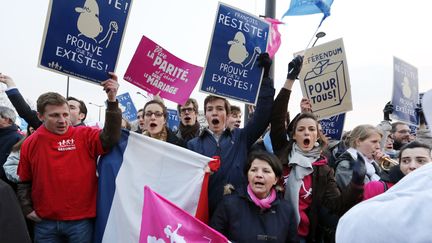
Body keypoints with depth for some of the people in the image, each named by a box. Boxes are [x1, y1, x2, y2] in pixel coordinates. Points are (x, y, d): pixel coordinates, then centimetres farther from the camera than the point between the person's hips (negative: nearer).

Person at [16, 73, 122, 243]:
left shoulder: (84, 135, -5)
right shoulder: (30, 144, 2)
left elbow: (110, 139, -25)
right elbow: (24, 182, 13)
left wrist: (112, 101, -33)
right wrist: (27, 208, 4)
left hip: (80, 220, -2)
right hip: (45, 222, 2)